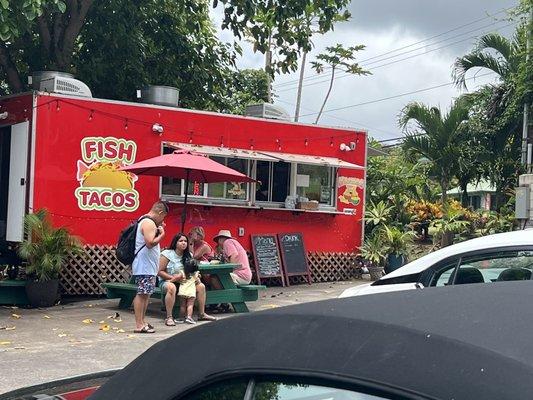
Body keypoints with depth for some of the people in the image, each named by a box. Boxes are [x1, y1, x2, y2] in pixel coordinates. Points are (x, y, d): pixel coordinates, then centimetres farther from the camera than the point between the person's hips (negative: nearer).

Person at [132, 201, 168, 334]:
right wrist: (161, 234, -13)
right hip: (144, 266, -11)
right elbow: (150, 243, -25)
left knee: (145, 294, 14)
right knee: (142, 294, -9)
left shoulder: (145, 221, 18)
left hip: (148, 266, 11)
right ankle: (139, 325, -7)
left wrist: (159, 230, 14)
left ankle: (141, 322, 20)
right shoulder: (149, 223, -16)